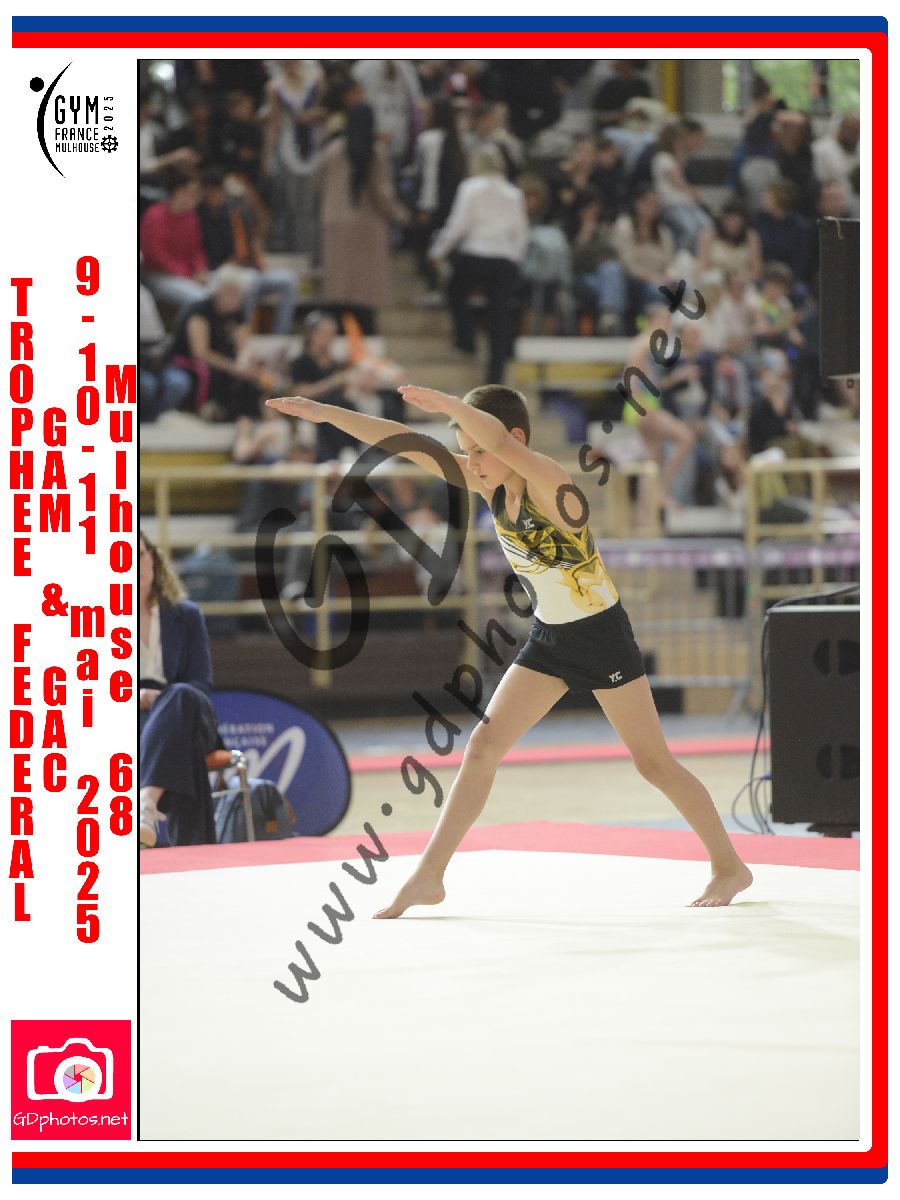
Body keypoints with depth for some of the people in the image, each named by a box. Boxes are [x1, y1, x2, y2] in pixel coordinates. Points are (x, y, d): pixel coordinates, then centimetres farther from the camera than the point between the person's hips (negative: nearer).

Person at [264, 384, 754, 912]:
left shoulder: (548, 481, -24)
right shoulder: (490, 484, -4)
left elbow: (499, 438, -46)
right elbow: (405, 442, -7)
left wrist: (448, 404, -47)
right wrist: (328, 413, -12)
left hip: (602, 635, -7)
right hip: (548, 637, 7)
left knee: (653, 761, 1)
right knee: (482, 748, -1)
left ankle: (730, 866, 16)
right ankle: (429, 878, 2)